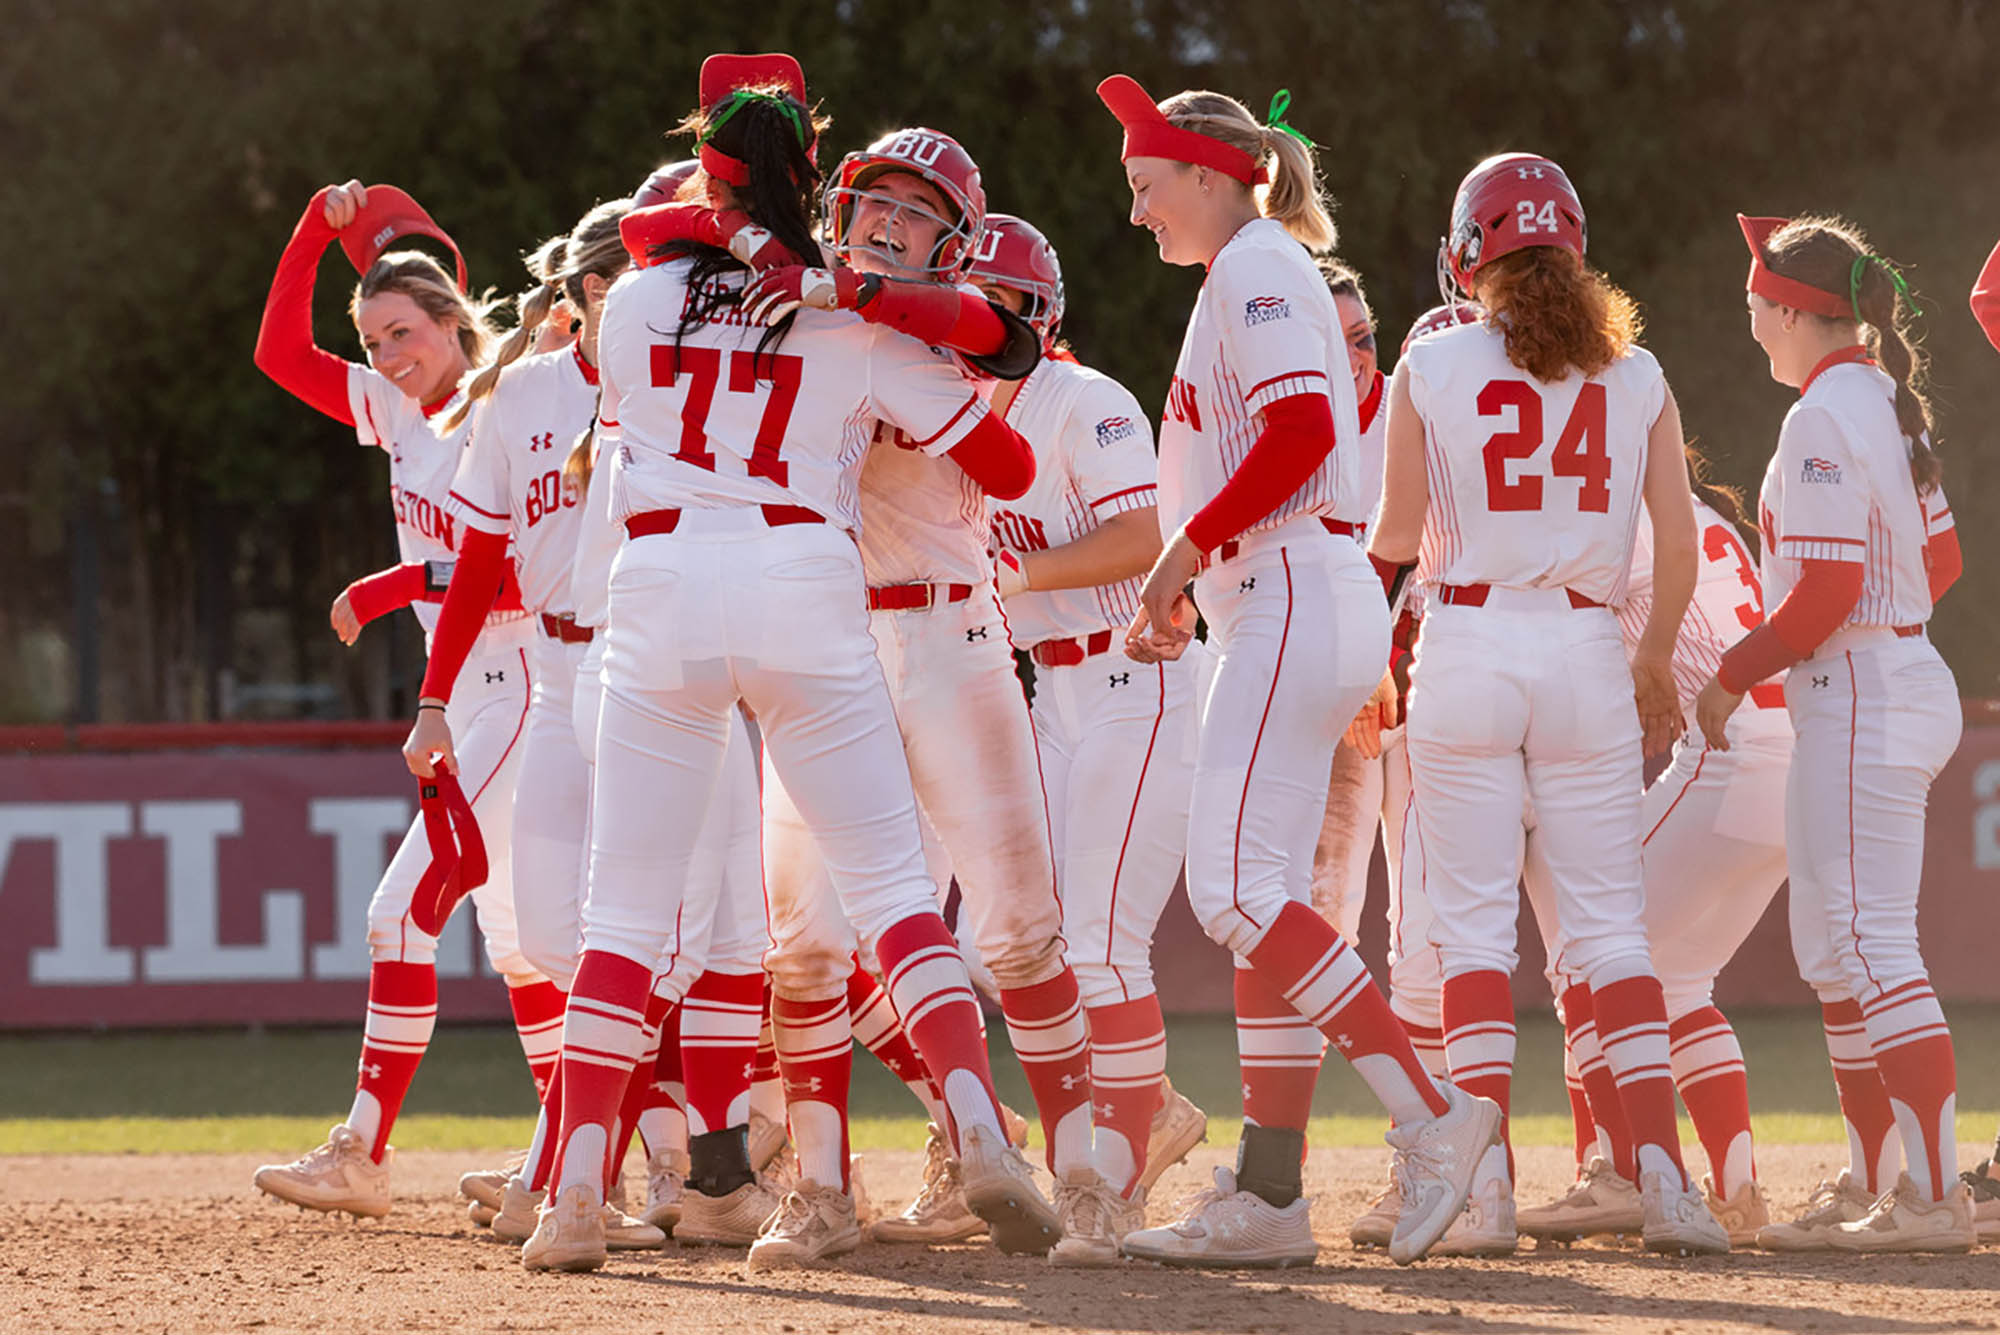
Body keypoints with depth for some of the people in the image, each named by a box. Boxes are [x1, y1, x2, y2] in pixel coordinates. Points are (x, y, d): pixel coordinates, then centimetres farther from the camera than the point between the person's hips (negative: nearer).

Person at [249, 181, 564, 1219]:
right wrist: (317, 231, 2)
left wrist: (405, 584, -21)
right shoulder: (400, 412, 9)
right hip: (464, 699, 9)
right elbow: (280, 351, 11)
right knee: (508, 929, 9)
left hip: (520, 692, -9)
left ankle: (363, 1155, -11)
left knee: (403, 909, -12)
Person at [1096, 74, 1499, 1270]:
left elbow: (1300, 435, -20)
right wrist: (1181, 595, 17)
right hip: (1281, 610, 10)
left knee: (1235, 890, -16)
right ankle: (1268, 1194, 4)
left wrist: (1184, 553, -15)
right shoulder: (1250, 277, 23)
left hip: (1296, 599, -10)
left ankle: (1428, 1111, -19)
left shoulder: (1257, 266, -7)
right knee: (1254, 899, 6)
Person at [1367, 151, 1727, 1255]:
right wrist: (1656, 661, 16)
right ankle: (1661, 1174, -5)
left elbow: (1396, 535, -1)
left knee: (1472, 921, 2)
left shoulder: (1430, 367, -1)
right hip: (1586, 648, 2)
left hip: (1467, 647, -2)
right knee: (1608, 924, 5)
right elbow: (1677, 539, 2)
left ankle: (1489, 1183, -7)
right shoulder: (1634, 375, 5)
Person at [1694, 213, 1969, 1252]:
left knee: (1868, 942, -12)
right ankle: (1869, 1185, 20)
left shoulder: (1826, 417, -16)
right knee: (1833, 945, 16)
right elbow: (1940, 560, 19)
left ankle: (1933, 1195, -16)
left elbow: (1827, 589, -22)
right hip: (1904, 674, 10)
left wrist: (1736, 675, -12)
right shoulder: (1886, 405, 13)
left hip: (1857, 691, -10)